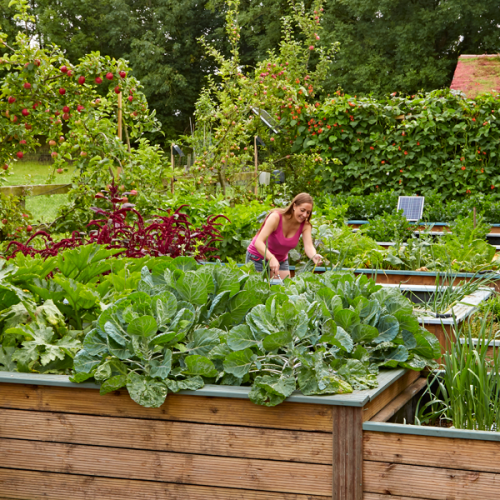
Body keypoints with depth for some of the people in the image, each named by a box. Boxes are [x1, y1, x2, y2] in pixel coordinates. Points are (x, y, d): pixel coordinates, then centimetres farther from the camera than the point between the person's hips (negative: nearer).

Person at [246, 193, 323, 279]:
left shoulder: (305, 225, -15)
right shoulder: (276, 217, -28)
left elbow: (308, 246, -28)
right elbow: (258, 242, -37)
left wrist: (314, 257, -53)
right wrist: (271, 258, -55)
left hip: (281, 260, 4)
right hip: (258, 258, -4)